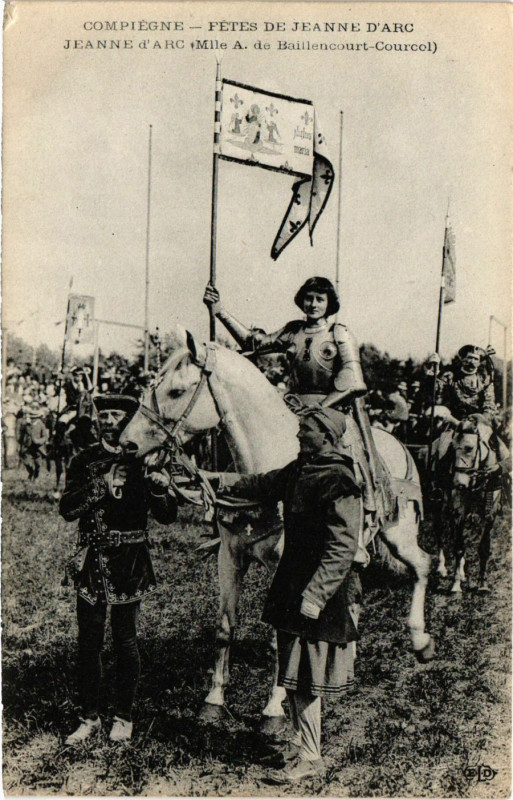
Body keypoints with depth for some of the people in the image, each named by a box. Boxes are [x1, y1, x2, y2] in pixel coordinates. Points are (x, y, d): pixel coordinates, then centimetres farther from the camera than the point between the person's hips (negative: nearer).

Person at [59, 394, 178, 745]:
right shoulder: (85, 460, 5)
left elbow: (167, 517, 0)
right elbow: (67, 508, -5)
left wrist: (162, 489, -21)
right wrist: (103, 484, -18)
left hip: (129, 562, -2)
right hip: (92, 561, 2)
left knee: (126, 642, 7)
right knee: (89, 643, 7)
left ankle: (124, 717, 23)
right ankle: (90, 718, 22)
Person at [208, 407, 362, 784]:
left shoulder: (339, 482, -19)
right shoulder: (299, 470, 7)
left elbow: (343, 549, -22)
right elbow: (263, 485, 24)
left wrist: (313, 597, -24)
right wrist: (220, 480, 16)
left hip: (323, 596, -8)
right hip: (294, 589, 9)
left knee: (305, 678, 2)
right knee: (297, 677, 16)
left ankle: (310, 759, 17)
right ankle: (306, 750, 30)